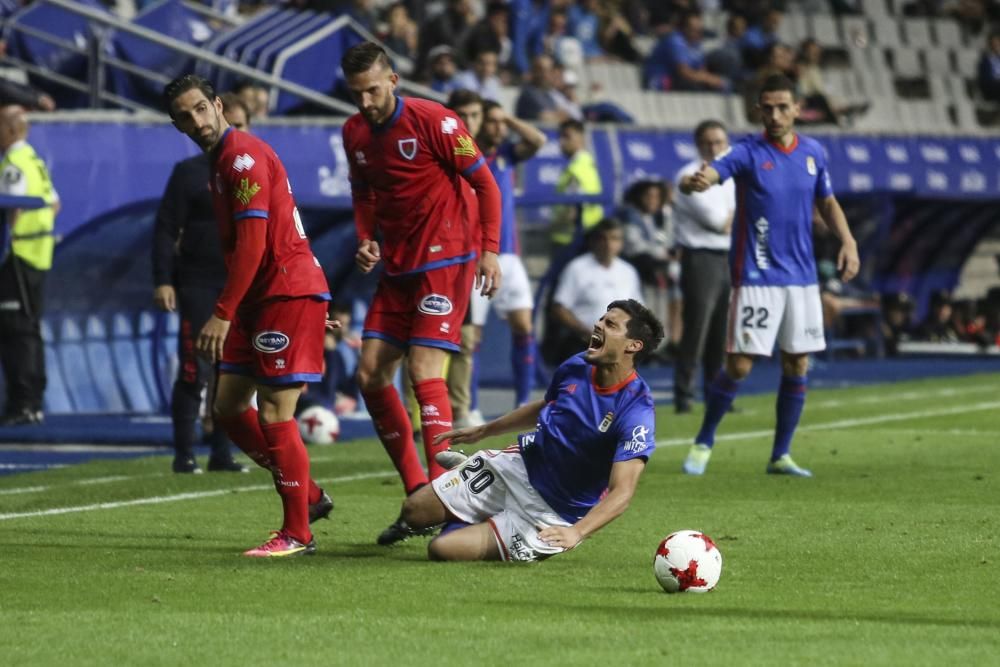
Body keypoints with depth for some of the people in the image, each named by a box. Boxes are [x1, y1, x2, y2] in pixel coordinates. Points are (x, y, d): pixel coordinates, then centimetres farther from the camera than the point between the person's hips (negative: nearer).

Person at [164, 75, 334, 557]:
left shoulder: (243, 158, -14)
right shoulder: (221, 162, 17)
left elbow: (251, 245, -21)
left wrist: (222, 315, -23)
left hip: (289, 293, -10)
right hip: (259, 300, 10)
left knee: (273, 413, -10)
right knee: (228, 407, 9)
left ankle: (297, 534, -2)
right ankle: (307, 496, 20)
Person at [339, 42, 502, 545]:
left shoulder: (432, 121, -13)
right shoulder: (355, 133, 6)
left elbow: (484, 183, -8)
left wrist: (489, 250, -12)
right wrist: (366, 240, 3)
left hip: (446, 260, -7)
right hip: (396, 268, 7)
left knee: (423, 369, -17)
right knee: (370, 374, 1)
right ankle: (416, 494, 7)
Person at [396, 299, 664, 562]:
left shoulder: (637, 410, -27)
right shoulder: (577, 367, -6)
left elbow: (621, 492, -32)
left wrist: (576, 533, -47)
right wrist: (483, 430, 25)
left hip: (553, 513, -6)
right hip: (520, 464, 6)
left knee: (441, 549, -16)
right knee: (415, 511, 3)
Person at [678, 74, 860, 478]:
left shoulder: (813, 152, 6)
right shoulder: (748, 153, -10)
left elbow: (827, 202, 20)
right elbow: (709, 175, -27)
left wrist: (847, 241, 5)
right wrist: (693, 182, -51)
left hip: (801, 277, 5)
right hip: (756, 278, -5)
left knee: (797, 365, 5)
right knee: (739, 365, -8)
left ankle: (781, 455, 16)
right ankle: (703, 444, 9)